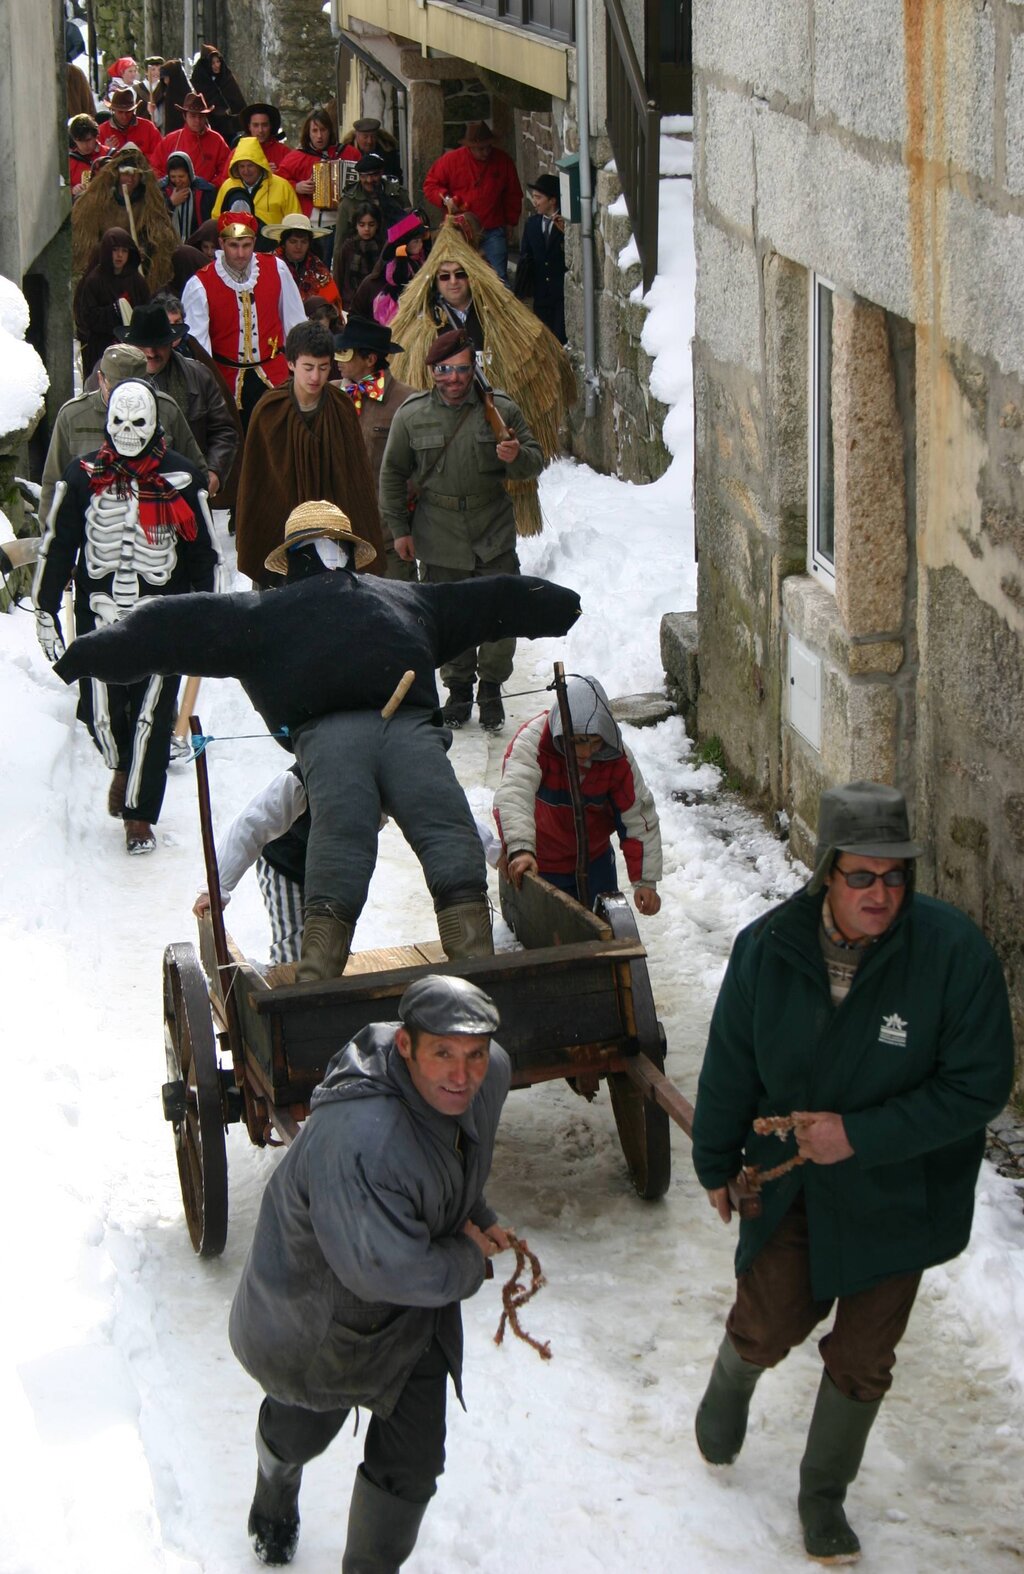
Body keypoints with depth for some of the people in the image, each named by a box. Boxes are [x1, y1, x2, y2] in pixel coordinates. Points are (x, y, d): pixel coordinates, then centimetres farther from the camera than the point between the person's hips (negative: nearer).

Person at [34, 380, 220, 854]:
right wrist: (45, 610, 5)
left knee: (152, 717, -5)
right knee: (100, 713, 1)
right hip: (99, 614, 1)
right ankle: (123, 768, 35)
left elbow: (203, 553, 9)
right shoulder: (83, 476, 3)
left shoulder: (180, 478, 2)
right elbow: (56, 547, 8)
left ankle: (139, 816, 6)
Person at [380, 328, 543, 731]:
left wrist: (517, 457, -19)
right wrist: (398, 528, 7)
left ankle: (491, 690, 17)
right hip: (439, 541, 0)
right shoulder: (411, 416, -1)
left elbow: (535, 462, 5)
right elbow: (393, 475, 8)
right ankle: (458, 689, 25)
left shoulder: (501, 410, -2)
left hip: (494, 538, 0)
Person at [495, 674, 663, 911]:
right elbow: (513, 793, -46)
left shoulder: (617, 758, -19)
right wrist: (519, 849, -62)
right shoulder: (532, 741, -31)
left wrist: (646, 881, -20)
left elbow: (639, 818, -13)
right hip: (539, 864, -3)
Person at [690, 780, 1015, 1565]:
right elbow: (731, 1065, 1)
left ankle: (825, 1493, 35)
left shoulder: (956, 953, -24)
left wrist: (858, 1137, -24)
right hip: (790, 1177, 1)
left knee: (863, 1359, 10)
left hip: (895, 1197, -1)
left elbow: (979, 1086, -21)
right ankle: (731, 1387, 39)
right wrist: (717, 1163, 12)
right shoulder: (768, 948, -14)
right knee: (769, 1322, 1)